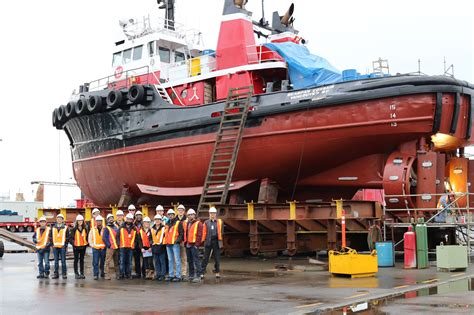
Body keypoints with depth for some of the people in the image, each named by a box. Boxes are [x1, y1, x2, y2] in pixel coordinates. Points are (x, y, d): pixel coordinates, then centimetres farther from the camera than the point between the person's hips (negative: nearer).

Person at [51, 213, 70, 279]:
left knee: (63, 261, -1)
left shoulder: (65, 228, 3)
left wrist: (66, 245, -4)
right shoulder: (53, 228, 11)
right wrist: (52, 244, 3)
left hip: (62, 246, -3)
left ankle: (64, 274, 4)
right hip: (55, 246, 3)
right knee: (56, 261, 7)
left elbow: (68, 237, 3)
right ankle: (56, 273, 12)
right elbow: (51, 237, 13)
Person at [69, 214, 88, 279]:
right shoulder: (74, 229, -4)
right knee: (76, 260, 4)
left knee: (82, 260, 9)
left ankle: (82, 273, 14)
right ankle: (76, 273, 8)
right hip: (76, 247, -4)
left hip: (83, 246, 4)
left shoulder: (85, 229, 8)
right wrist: (73, 243, -17)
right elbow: (70, 237, -6)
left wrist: (86, 244, 5)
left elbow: (86, 237, 14)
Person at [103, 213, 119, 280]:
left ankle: (117, 274, 13)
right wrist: (109, 245, -13)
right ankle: (107, 275, -9)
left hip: (116, 247, 6)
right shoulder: (106, 228, 1)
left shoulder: (115, 227, 18)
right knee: (108, 262, -9)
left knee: (116, 262, 9)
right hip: (110, 247, -6)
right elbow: (104, 238, -6)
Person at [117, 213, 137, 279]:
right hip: (122, 247, -2)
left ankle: (128, 274, 11)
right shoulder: (121, 228, 5)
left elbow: (136, 238, 16)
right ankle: (122, 274, -1)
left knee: (129, 262, 6)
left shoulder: (134, 229, 10)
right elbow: (117, 236, 6)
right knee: (122, 261, -4)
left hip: (130, 247, 2)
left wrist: (134, 244, 5)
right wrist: (119, 244, -3)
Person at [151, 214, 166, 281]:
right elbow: (151, 237, 19)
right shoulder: (152, 229, 16)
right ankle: (157, 274, 12)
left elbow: (164, 236, -4)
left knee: (162, 261, -5)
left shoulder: (163, 228, 0)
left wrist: (162, 242, -12)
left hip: (161, 246, -5)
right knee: (156, 261, 7)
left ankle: (162, 274, -3)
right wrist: (151, 245, 9)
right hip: (154, 246, 5)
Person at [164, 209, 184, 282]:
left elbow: (181, 233, -7)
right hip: (168, 244, 7)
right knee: (170, 260, 11)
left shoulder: (178, 223, -1)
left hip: (175, 244, -7)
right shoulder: (167, 224, 19)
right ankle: (171, 275, 17)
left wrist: (178, 240, -16)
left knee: (177, 260, -7)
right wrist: (165, 240, 13)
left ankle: (178, 276, -6)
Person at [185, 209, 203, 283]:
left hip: (194, 245, -7)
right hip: (188, 245, 7)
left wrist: (197, 244, -16)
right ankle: (191, 275, 19)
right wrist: (185, 242, 12)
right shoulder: (187, 224, 18)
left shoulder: (198, 223, -3)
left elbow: (199, 235, -10)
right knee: (189, 261, 12)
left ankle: (198, 276, -7)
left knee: (196, 260, -8)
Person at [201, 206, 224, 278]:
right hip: (208, 241, 0)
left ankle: (217, 272, 15)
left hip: (216, 241, 0)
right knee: (206, 257, 0)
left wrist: (220, 240, -4)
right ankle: (202, 272, 1)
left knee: (217, 257, 6)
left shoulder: (219, 222, 7)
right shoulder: (206, 222, 7)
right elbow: (204, 232, 4)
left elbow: (221, 231, 5)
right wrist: (203, 240, -5)